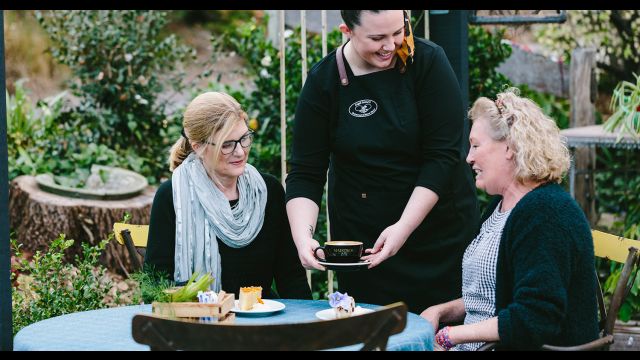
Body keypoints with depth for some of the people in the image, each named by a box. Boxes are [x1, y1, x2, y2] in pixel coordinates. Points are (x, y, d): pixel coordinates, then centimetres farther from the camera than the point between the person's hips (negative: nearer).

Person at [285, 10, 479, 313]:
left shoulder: (428, 61, -8)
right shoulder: (323, 82, -5)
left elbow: (443, 155, -12)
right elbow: (305, 173, -5)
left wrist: (404, 227, -20)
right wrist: (303, 237, -22)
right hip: (362, 240, 1)